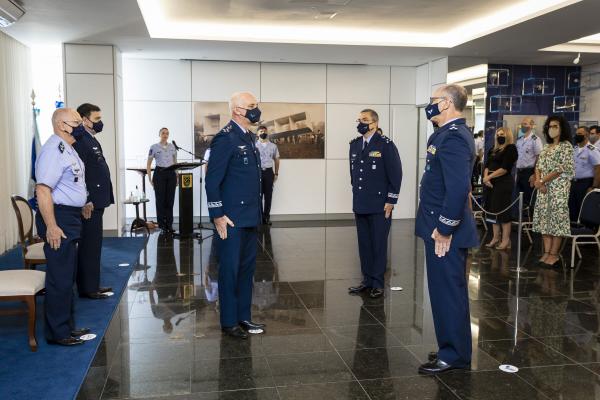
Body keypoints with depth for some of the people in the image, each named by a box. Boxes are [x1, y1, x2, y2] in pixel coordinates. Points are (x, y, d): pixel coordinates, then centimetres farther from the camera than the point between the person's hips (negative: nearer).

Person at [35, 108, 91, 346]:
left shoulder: (67, 148, 15)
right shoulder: (53, 150, -17)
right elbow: (43, 190, -25)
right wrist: (51, 226, -27)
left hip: (71, 218, 11)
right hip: (58, 219, -11)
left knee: (67, 276, 17)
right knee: (60, 279, -3)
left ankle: (66, 326, 29)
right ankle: (57, 333, 8)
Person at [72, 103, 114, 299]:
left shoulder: (91, 139, 16)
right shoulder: (80, 140, -15)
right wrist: (86, 201, -22)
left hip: (96, 201, 10)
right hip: (88, 204, -10)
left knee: (93, 246, 15)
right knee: (89, 246, -2)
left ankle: (92, 285, 25)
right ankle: (88, 289, 7)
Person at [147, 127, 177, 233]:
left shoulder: (172, 147, 10)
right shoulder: (154, 147, 0)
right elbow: (148, 164, 3)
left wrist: (177, 176, 11)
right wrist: (150, 178, -3)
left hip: (171, 174, 3)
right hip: (159, 174, -3)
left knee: (170, 199, 3)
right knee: (160, 199, 0)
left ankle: (169, 224, 9)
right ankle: (161, 224, 9)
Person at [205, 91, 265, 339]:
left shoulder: (249, 137, 14)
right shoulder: (226, 138, -13)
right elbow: (212, 180, -15)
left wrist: (256, 212, 16)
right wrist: (218, 215, -17)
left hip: (250, 217, 9)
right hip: (231, 219, -9)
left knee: (247, 268, 14)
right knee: (230, 270, 2)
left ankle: (243, 317, 26)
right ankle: (229, 322, 14)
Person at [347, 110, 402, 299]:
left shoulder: (386, 145, -8)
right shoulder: (354, 144, 9)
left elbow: (396, 174, -9)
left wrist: (390, 201, -11)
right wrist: (356, 194, 13)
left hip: (379, 205, -5)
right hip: (360, 205, 5)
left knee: (378, 244, 3)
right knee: (364, 244, 11)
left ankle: (377, 283, 13)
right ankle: (367, 279, 22)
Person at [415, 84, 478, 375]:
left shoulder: (454, 137, -18)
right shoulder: (448, 133, 14)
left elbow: (458, 187, -27)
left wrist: (445, 227, -23)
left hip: (446, 232, -10)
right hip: (440, 227, 10)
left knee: (448, 293, 0)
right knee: (445, 291, 18)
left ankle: (454, 356, 13)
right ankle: (451, 348, 30)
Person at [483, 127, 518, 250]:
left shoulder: (511, 148, -5)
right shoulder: (493, 150, 18)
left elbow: (505, 168, -14)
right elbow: (487, 166, 11)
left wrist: (489, 177, -12)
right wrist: (486, 178, -8)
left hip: (503, 183, -7)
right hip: (491, 183, 7)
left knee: (503, 210, -7)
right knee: (493, 210, 7)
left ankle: (506, 240, -3)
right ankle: (496, 238, 13)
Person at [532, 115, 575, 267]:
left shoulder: (566, 145, -6)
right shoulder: (547, 147, 16)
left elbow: (562, 168, -14)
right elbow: (538, 166, 13)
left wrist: (542, 181, -12)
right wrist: (538, 181, -6)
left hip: (558, 188, -7)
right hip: (544, 188, 7)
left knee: (556, 218, -6)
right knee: (545, 218, 5)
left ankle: (554, 255, -2)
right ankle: (547, 252, 10)